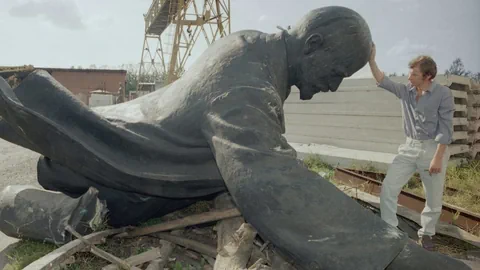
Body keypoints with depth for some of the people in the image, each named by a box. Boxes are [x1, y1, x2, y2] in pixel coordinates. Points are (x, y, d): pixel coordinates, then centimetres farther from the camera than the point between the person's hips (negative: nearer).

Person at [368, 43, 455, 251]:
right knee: (388, 188, -5)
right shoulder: (405, 91, 3)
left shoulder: (443, 94, -11)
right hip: (409, 147, 4)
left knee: (434, 199, 8)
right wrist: (371, 60, -15)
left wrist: (438, 158, -17)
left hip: (433, 148, -4)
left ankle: (426, 233, 32)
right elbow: (383, 81, -1)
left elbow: (445, 128, -13)